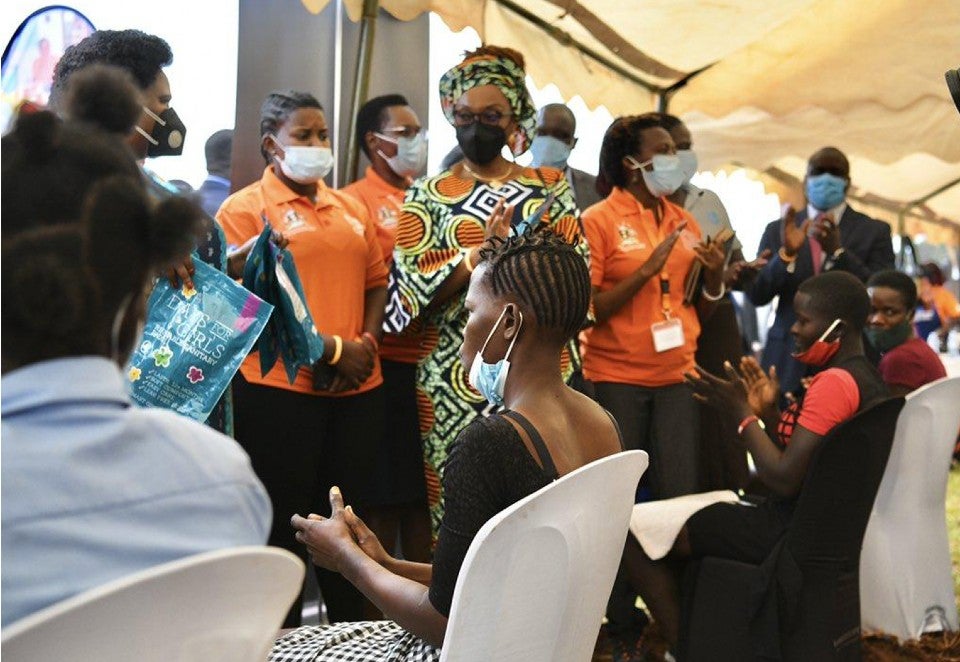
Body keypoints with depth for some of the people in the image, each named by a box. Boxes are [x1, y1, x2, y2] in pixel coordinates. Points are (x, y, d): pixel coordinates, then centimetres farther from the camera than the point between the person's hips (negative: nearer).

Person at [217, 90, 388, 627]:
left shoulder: (350, 208, 16)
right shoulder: (245, 208, -3)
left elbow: (376, 280, 16)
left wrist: (367, 342, -3)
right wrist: (331, 350, -14)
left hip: (359, 386, 6)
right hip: (280, 388, -5)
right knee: (284, 522, 4)